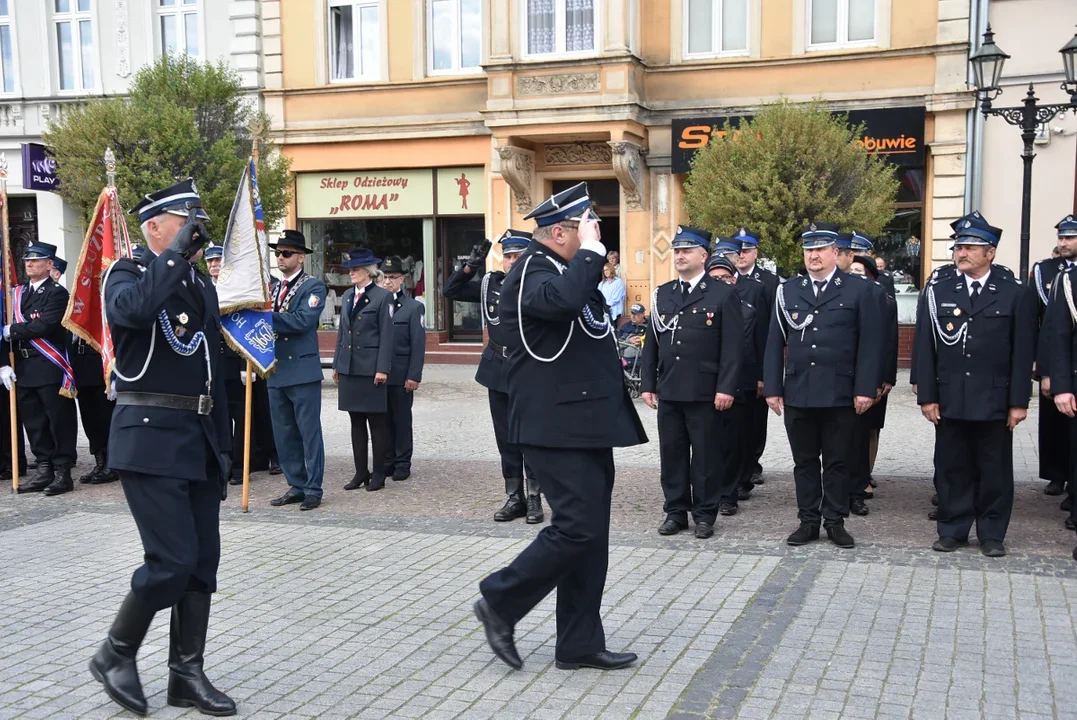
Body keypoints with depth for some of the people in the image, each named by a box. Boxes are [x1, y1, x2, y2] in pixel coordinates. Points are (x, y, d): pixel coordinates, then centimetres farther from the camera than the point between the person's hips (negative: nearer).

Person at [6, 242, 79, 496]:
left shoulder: (56, 292, -5)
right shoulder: (18, 293, 16)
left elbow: (44, 326, -18)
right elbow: (8, 328, 13)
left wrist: (12, 331, -11)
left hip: (50, 369, -7)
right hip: (24, 368, 7)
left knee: (59, 421, -1)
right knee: (33, 422, 11)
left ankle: (63, 472, 4)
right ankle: (44, 470, 19)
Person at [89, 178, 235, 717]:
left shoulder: (202, 285, 16)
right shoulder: (126, 274, -4)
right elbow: (133, 309, -31)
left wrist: (222, 446, 17)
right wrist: (177, 253, -20)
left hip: (199, 440, 7)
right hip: (151, 438, -7)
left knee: (203, 562, 7)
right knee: (172, 561, -10)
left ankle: (186, 674, 18)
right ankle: (115, 655, 12)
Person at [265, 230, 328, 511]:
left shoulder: (313, 286, -4)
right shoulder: (272, 288, 17)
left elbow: (303, 320, -19)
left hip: (303, 371, -7)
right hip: (276, 371, 7)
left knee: (309, 432, -1)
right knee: (284, 433, 11)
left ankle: (313, 489, 5)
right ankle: (296, 486, 20)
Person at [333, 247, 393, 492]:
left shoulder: (382, 296, -6)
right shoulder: (347, 296, 12)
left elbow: (386, 335, -9)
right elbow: (342, 332, 17)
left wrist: (382, 368, -14)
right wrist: (336, 364, 13)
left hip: (371, 368, -6)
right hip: (349, 368, 6)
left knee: (376, 422, 1)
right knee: (356, 422, 9)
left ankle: (378, 474, 9)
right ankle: (360, 472, 16)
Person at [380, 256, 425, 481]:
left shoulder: (414, 307, 1)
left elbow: (418, 344, -3)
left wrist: (414, 376, -10)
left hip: (401, 376, -3)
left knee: (402, 420, 4)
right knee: (384, 420, 8)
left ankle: (402, 464, 12)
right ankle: (387, 463, 17)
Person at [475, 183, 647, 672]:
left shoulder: (566, 269, 18)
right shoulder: (533, 270, -12)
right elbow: (565, 301, -36)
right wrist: (590, 251, -23)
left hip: (586, 424, 10)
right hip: (559, 426, -10)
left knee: (590, 532, 10)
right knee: (579, 528, -12)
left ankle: (580, 643, 18)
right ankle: (499, 602, 6)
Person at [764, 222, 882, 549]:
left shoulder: (857, 291, 1)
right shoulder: (787, 291, 7)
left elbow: (869, 344, -3)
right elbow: (775, 343, 7)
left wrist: (865, 388, -9)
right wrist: (773, 388, 1)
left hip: (840, 395, -2)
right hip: (797, 393, 2)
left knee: (838, 461, 7)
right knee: (804, 461, 9)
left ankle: (835, 521, 18)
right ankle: (809, 521, 19)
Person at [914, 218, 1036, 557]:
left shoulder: (1015, 296, 1)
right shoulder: (938, 294, 5)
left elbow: (1023, 353, -1)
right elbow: (925, 349, 2)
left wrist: (1018, 402, -5)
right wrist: (927, 396, -3)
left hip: (994, 402, -1)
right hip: (949, 401, 1)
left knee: (995, 471, 7)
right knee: (951, 468, 8)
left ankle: (992, 534, 19)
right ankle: (952, 529, 20)